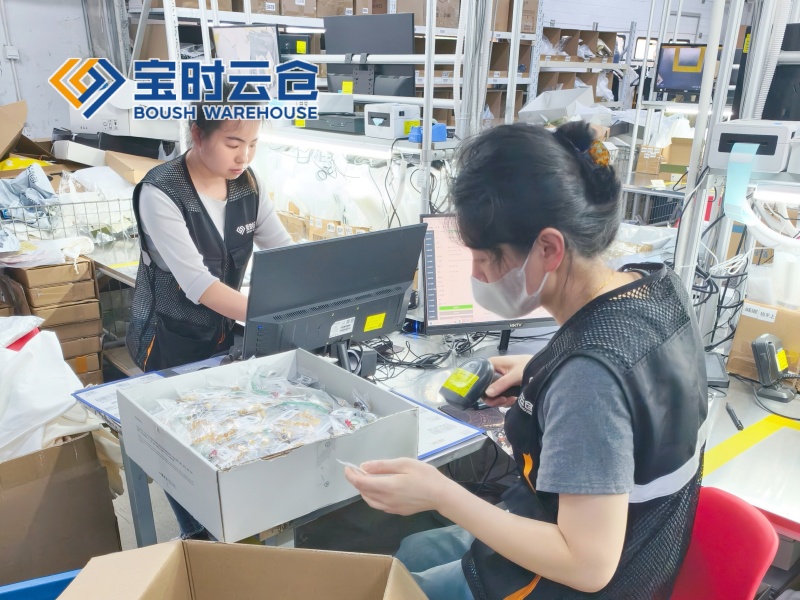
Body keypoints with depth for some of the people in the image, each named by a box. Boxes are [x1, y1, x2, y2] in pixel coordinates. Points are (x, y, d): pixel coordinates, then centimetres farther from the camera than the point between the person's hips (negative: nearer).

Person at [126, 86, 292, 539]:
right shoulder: (160, 192, -24)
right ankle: (197, 535, 28)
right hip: (171, 338, -5)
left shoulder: (248, 183, -5)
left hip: (223, 329, 5)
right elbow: (197, 283, -33)